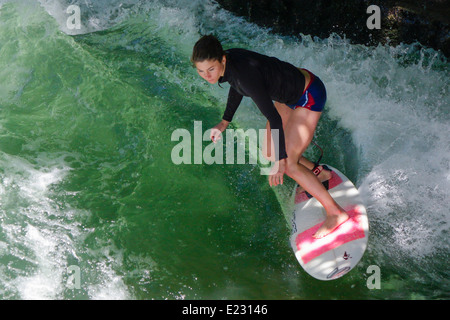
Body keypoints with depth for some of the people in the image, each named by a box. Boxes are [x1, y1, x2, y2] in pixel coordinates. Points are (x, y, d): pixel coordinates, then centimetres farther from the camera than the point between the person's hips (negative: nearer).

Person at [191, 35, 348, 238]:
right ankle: (318, 173, 36)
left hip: (309, 96, -9)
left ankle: (335, 212, 2)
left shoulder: (246, 74, -36)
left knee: (288, 164, -10)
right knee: (269, 153, 16)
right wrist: (224, 122, 19)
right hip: (289, 93, 9)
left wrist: (280, 161, -36)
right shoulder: (227, 60, -10)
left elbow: (275, 119, -36)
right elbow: (237, 87, 13)